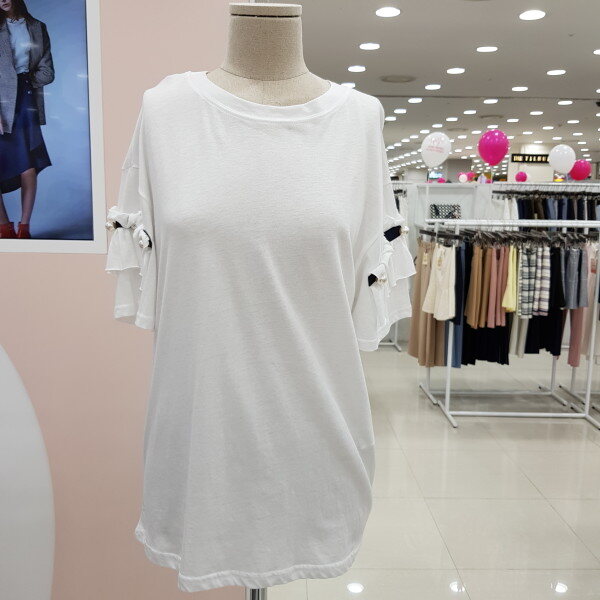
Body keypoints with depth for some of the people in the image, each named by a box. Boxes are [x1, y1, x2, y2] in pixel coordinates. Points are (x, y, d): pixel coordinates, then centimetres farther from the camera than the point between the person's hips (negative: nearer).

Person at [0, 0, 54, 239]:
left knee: (29, 169, -1)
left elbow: (47, 73, 7)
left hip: (27, 104, 2)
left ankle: (24, 227, 10)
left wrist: (24, 80, -5)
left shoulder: (38, 28, 13)